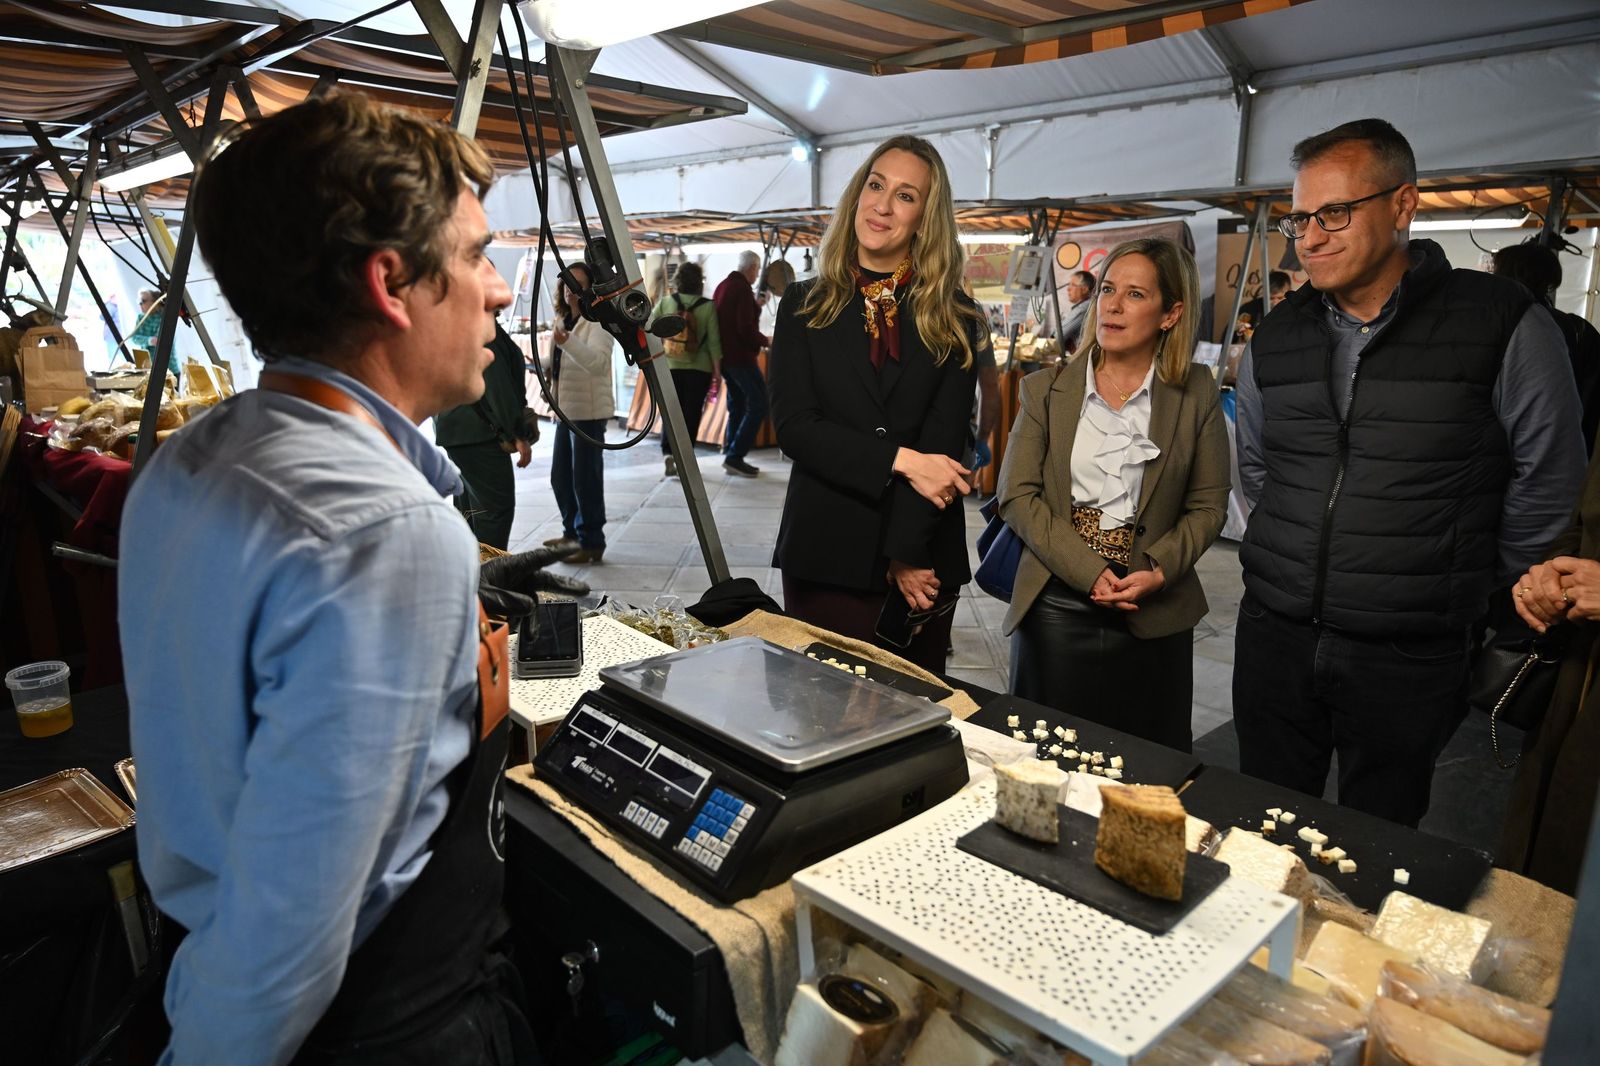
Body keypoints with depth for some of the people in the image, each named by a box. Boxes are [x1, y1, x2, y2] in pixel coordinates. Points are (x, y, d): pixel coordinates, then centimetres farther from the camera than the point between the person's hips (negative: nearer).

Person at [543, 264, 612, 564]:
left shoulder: (597, 322, -11)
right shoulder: (563, 320, 17)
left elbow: (597, 362, -29)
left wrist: (567, 341, -41)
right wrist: (548, 376, 13)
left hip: (589, 411, -9)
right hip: (565, 409, 9)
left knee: (585, 479, -6)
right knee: (561, 477, 16)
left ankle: (591, 543, 4)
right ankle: (572, 533, 31)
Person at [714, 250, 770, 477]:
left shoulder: (723, 286, 14)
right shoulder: (742, 289, -15)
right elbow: (746, 328, -21)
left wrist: (757, 304, 23)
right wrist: (765, 341, -6)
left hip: (724, 354, 10)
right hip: (740, 356, -10)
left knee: (737, 404, 16)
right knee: (759, 403, -6)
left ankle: (730, 454, 16)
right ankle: (734, 456, -10)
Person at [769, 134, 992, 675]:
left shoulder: (953, 317, 4)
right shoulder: (806, 305, 6)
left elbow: (945, 438, -5)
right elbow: (792, 424, -6)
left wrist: (907, 553, -15)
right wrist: (901, 459, -16)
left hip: (922, 558, 0)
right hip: (823, 552, 0)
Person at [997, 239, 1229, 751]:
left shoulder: (1196, 394, 3)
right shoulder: (1045, 391, 4)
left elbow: (1208, 505, 5)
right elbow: (1017, 495, -3)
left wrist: (1159, 571, -13)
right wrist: (1090, 572, -14)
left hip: (1154, 617, 0)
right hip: (1056, 610, 0)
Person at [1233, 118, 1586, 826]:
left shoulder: (1504, 328, -7)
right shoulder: (1274, 341, 4)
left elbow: (1545, 488, 2)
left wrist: (1467, 595, 8)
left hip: (1409, 661, -3)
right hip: (1273, 636, 4)